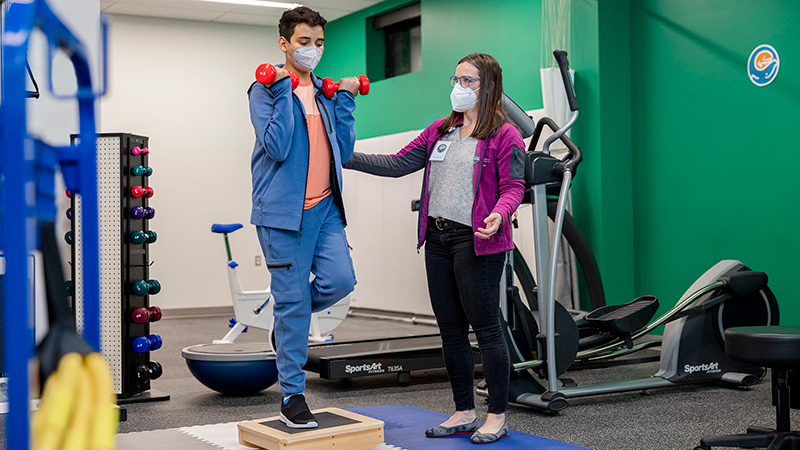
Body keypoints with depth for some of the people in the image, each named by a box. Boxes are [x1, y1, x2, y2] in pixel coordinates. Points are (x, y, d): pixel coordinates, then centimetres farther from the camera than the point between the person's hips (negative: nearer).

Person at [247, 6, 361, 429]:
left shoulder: (325, 92, 15)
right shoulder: (266, 90, -2)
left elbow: (343, 151, 11)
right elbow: (277, 147, -16)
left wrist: (345, 101, 6)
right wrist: (284, 92, -15)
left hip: (325, 207, 5)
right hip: (284, 209, -5)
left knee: (340, 279, -9)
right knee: (292, 299, -1)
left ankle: (288, 322, 24)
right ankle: (291, 395, 12)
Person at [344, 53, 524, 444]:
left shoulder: (505, 135, -4)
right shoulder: (440, 131, 15)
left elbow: (513, 187, -8)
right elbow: (397, 164, 13)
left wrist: (499, 214, -29)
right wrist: (346, 156, 5)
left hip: (477, 240, -7)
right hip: (437, 238, 7)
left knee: (486, 327, -2)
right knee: (450, 330, 11)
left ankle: (497, 416, 10)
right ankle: (464, 413, 22)